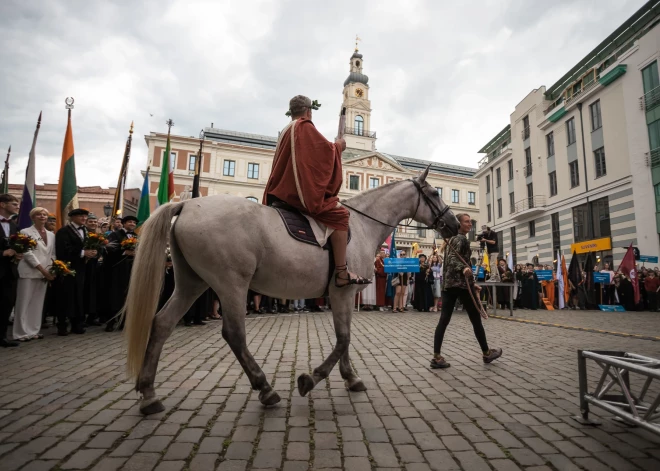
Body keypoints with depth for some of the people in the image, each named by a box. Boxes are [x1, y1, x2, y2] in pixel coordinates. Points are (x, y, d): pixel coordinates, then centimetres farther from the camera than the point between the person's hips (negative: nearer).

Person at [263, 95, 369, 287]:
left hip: (283, 190, 11)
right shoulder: (305, 127, -6)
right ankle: (341, 273, -23)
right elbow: (327, 151, -12)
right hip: (299, 190, -11)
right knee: (339, 213, -16)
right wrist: (338, 146, 8)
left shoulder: (285, 131, 22)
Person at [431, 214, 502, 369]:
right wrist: (464, 268, -43)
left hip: (447, 283, 8)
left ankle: (437, 357, -4)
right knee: (476, 319, 8)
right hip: (461, 283, -8)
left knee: (444, 320, 1)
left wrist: (471, 283, 28)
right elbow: (453, 259, -22)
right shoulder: (461, 239, -7)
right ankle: (486, 353, 25)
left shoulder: (450, 239, 20)